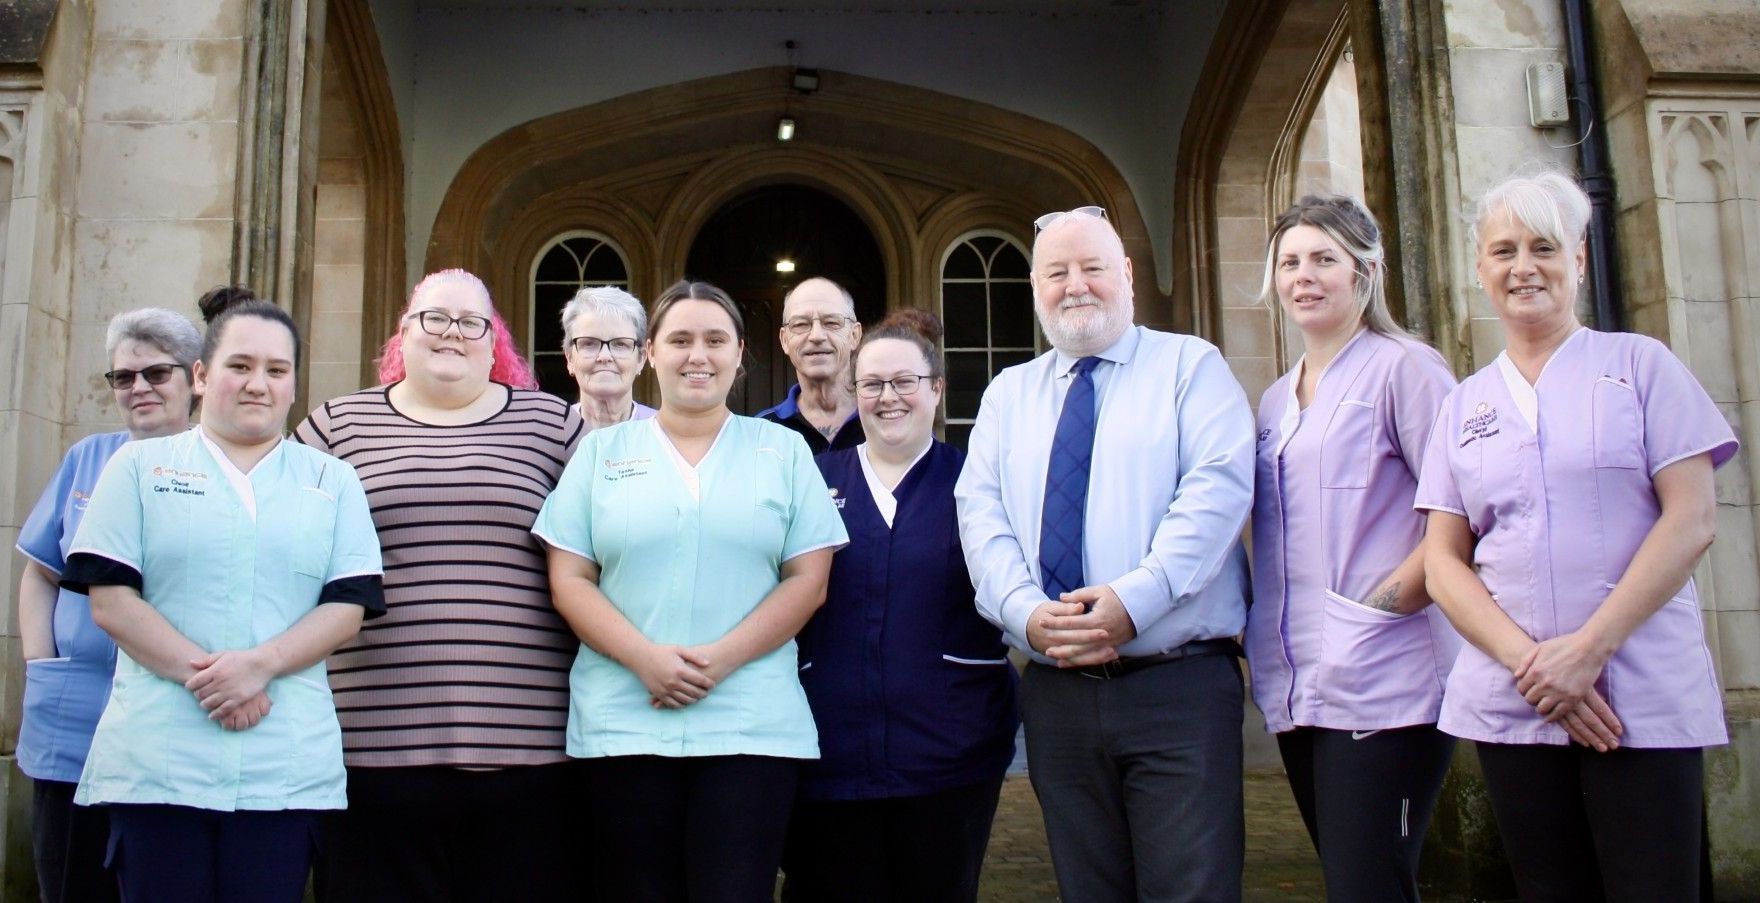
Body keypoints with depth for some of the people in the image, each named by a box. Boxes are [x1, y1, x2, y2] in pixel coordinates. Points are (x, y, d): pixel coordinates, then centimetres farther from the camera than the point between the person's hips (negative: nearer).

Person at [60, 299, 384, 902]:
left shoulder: (332, 482, 13)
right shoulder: (140, 465, 10)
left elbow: (348, 605, 3)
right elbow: (110, 599, 1)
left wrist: (262, 662, -14)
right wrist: (200, 673, -13)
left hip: (287, 770, 1)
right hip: (155, 763, -1)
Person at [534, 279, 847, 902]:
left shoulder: (784, 451, 9)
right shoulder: (602, 449, 11)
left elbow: (808, 579, 2)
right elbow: (569, 578, 4)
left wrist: (721, 659, -11)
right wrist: (645, 658, -12)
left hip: (753, 726, -1)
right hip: (624, 724, 1)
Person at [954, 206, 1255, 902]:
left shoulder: (1190, 366, 5)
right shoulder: (1007, 393, 17)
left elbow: (1218, 488, -10)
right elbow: (980, 513, 6)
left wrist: (1133, 600, -21)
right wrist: (1025, 610, -13)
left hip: (1179, 684, -4)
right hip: (1056, 687, 4)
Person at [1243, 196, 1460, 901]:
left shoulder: (1403, 368, -4)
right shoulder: (1276, 402, 17)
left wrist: (1386, 601, -13)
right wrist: (1265, 640, 6)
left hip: (1381, 685, -7)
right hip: (1295, 689, 7)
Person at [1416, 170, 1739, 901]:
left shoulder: (1640, 365, 5)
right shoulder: (1465, 406, 12)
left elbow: (1692, 518, -4)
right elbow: (1444, 560, 7)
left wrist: (1588, 648, -13)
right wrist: (1526, 660, -10)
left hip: (1642, 698, -2)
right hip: (1511, 703, 3)